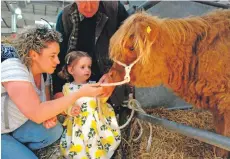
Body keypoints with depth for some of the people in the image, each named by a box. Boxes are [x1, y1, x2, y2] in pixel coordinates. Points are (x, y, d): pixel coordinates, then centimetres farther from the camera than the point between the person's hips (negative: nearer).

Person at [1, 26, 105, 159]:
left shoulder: (43, 72, -7)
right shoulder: (13, 68, -30)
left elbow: (45, 104, 4)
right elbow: (37, 114, -38)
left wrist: (49, 115, -20)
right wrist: (80, 93, -37)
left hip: (16, 125, 7)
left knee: (55, 131, -12)